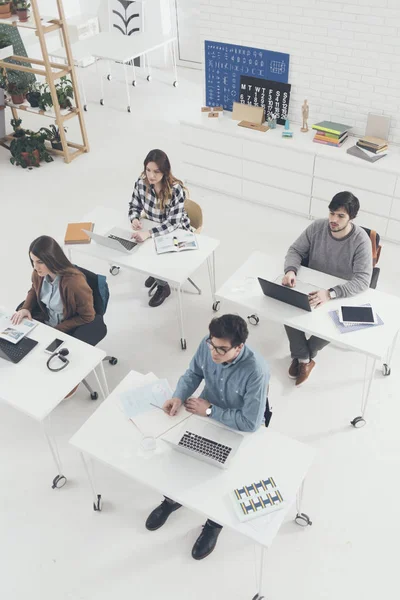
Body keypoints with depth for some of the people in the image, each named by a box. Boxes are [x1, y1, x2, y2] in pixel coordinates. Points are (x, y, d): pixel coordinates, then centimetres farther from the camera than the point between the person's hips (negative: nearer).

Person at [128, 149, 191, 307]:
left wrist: (149, 233, -45)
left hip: (177, 231, -4)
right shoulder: (141, 183, -16)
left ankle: (163, 286, 10)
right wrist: (135, 219, -25)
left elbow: (173, 222, -33)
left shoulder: (176, 189, -30)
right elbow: (134, 206, -1)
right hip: (154, 228, 5)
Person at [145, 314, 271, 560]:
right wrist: (179, 397, -19)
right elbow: (193, 373, -1)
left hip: (239, 429, -5)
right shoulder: (208, 345, -21)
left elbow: (250, 423, -31)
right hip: (206, 411, 5)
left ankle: (215, 522, 17)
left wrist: (209, 410, -24)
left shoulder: (256, 372, -36)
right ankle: (173, 498, 27)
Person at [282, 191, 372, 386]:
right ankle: (304, 358, -2)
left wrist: (330, 293, -45)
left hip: (343, 293, -3)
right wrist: (291, 270, -29)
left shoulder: (361, 241, -24)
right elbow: (295, 250, -5)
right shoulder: (317, 227, -13)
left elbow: (362, 280, -30)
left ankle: (302, 356, 3)